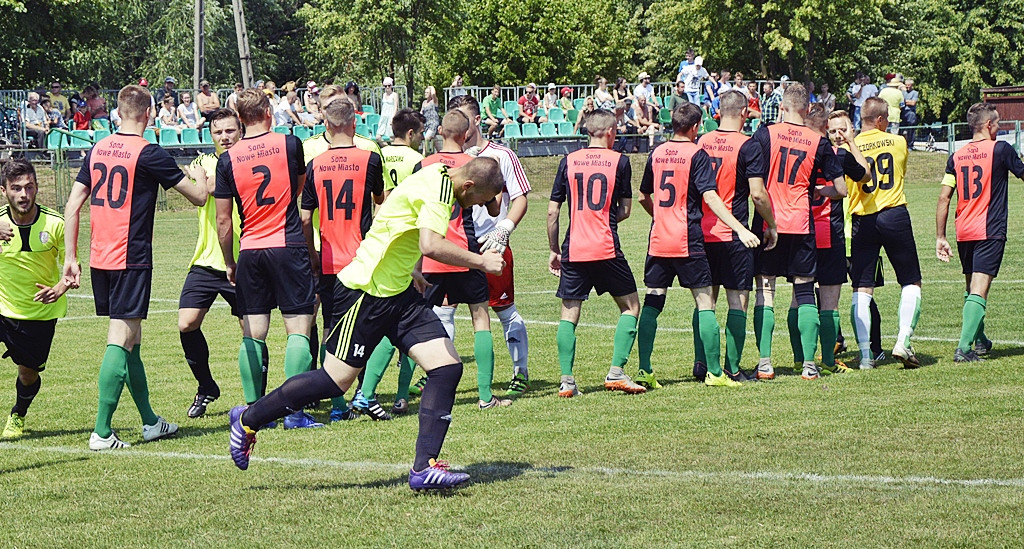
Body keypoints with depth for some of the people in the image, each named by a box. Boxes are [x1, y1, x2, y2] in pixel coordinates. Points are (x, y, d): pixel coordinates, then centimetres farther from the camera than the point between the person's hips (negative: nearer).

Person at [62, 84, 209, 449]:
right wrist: (199, 177, 19)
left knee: (132, 338, 16)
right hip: (131, 259, -7)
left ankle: (150, 422, 25)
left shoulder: (96, 150, 8)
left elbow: (72, 206, 7)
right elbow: (199, 197, -4)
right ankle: (102, 432, -11)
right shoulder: (148, 153, -10)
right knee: (120, 340, -6)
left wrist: (70, 257, 12)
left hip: (99, 259, 7)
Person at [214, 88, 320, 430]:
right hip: (288, 246, -2)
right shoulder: (289, 144, -2)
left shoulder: (228, 159, 1)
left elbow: (223, 219, 3)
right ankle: (294, 411, -7)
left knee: (253, 334, 7)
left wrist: (229, 263, 14)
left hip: (250, 251, 2)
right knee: (298, 328, -1)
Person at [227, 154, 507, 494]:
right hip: (367, 293, -10)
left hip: (399, 292, 10)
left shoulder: (439, 180, 11)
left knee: (448, 367, -4)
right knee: (336, 381, -2)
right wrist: (480, 261, -24)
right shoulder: (438, 187, -20)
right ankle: (247, 420, 17)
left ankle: (425, 468, -3)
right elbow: (431, 245, -35)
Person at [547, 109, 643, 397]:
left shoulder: (568, 161, 6)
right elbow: (624, 211, 5)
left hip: (573, 251, 2)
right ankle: (616, 372, 1)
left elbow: (552, 212, 5)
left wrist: (554, 250, 15)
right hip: (607, 249, -2)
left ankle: (567, 381, 0)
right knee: (630, 306, 12)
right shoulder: (619, 161, 1)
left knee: (569, 314, 8)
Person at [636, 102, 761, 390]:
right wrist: (740, 229, -19)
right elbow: (709, 196, -16)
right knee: (705, 303, 1)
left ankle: (645, 371, 2)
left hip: (658, 242, 5)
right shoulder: (696, 154, -6)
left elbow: (644, 196, 19)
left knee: (652, 304, 7)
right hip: (688, 242, -5)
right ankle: (714, 373, 0)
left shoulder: (656, 153, 10)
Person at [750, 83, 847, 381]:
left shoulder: (765, 134, -2)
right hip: (801, 226, 1)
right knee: (804, 292, 7)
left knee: (765, 290, 4)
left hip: (767, 222, -1)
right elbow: (841, 189, 4)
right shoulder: (819, 142, 1)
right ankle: (809, 364, 3)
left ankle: (764, 362, -2)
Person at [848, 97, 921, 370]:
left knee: (862, 290, 3)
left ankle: (865, 354, -4)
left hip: (862, 221, 0)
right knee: (911, 283, 10)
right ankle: (903, 342, -5)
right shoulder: (898, 142, 3)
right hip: (895, 215, 0)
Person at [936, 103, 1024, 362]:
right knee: (979, 290, -10)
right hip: (990, 232, -5)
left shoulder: (957, 157, 7)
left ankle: (979, 340, 32)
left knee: (971, 287, 21)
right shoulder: (1001, 149, -5)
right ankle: (964, 347, -21)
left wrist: (940, 238, 7)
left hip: (963, 233, 5)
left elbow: (944, 198, 3)